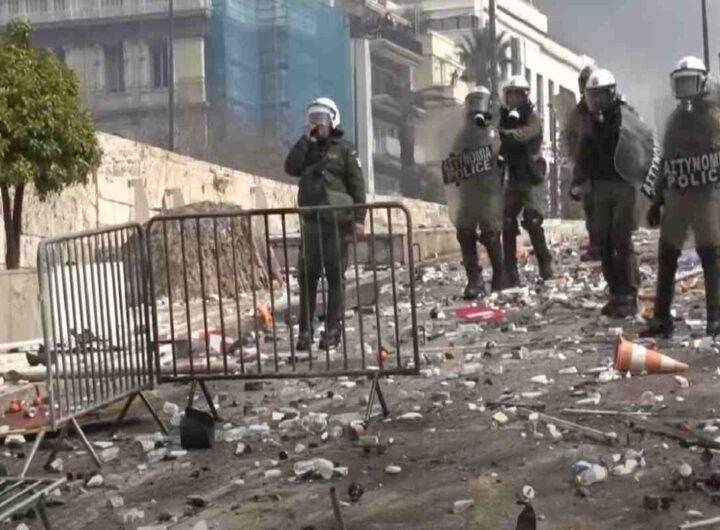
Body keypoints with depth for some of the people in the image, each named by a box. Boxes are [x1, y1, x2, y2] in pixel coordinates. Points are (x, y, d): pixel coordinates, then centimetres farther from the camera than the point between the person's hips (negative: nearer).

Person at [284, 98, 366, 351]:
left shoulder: (344, 150, 2)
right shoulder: (307, 149, 14)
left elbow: (357, 186, -2)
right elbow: (291, 168, -5)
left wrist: (359, 217, -9)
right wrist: (305, 140, -7)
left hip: (337, 221, -4)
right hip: (311, 221, 4)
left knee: (335, 275, 0)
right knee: (307, 276, 2)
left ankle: (333, 329, 4)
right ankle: (305, 330, 5)